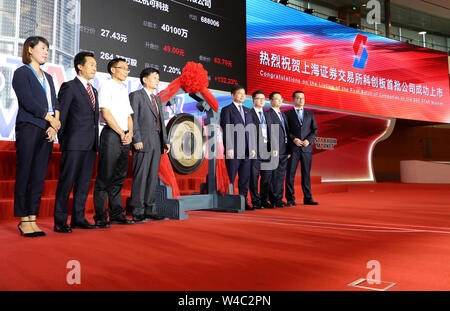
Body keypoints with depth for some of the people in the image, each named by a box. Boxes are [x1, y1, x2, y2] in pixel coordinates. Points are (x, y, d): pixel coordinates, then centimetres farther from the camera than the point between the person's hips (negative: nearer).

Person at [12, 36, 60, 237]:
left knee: (39, 177, 4)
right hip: (29, 128, -6)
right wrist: (51, 119, -7)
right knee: (24, 175, -3)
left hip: (47, 131, 6)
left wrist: (54, 125, -3)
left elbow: (55, 103, 13)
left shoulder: (48, 77, 23)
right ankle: (24, 220, 3)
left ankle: (32, 219, 9)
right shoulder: (21, 73, 4)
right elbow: (28, 101, -10)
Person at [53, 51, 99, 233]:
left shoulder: (93, 90, 20)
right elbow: (61, 115, -4)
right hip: (74, 143, -7)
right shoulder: (69, 87, -2)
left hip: (90, 144, 7)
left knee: (84, 181, 9)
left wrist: (96, 142, 11)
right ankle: (60, 221, 4)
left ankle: (78, 218, 17)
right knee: (67, 181, -3)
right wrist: (62, 141, -6)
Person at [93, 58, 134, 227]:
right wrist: (121, 133, -12)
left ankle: (116, 214, 16)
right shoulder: (106, 86, -1)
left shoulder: (124, 90, 23)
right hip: (111, 134, -8)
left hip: (125, 137, 8)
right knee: (105, 176, -7)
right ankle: (100, 216, -1)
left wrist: (130, 132, 1)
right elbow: (106, 113, -10)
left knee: (119, 177, 9)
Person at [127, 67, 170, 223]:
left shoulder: (157, 99, 23)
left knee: (153, 177, 8)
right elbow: (133, 119, -8)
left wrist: (165, 141, 11)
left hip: (157, 143, 7)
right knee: (140, 178, -5)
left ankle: (150, 210, 14)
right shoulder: (136, 95, 2)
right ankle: (137, 212, 0)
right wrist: (136, 140, -17)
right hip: (143, 143, -7)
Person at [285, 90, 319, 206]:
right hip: (293, 148, -2)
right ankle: (290, 199, 6)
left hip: (306, 148, 3)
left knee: (306, 174, 6)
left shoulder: (310, 114, 15)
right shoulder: (287, 114, 6)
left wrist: (309, 140, -5)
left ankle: (308, 198, 13)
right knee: (290, 174, -1)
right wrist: (293, 139, -13)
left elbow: (315, 130, 11)